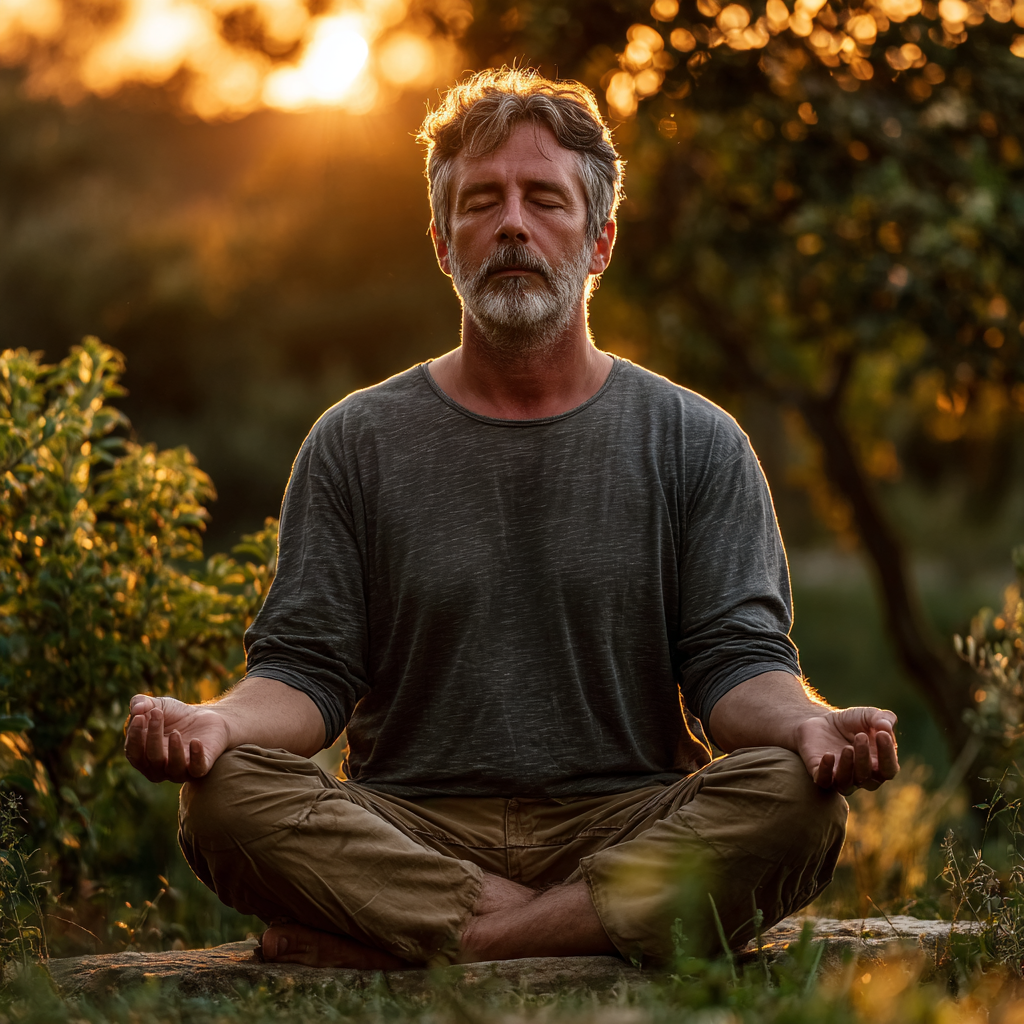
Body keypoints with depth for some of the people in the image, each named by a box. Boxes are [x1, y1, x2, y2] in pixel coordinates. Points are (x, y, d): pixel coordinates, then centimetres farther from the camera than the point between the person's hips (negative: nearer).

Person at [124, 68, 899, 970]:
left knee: (795, 798, -31)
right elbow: (305, 668, 5)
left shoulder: (695, 444, 11)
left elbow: (737, 664, 3)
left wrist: (807, 723, -22)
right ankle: (592, 928, -26)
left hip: (630, 821, 0)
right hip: (411, 831, 0)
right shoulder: (357, 444, 12)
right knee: (226, 792, -28)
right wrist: (218, 721, -18)